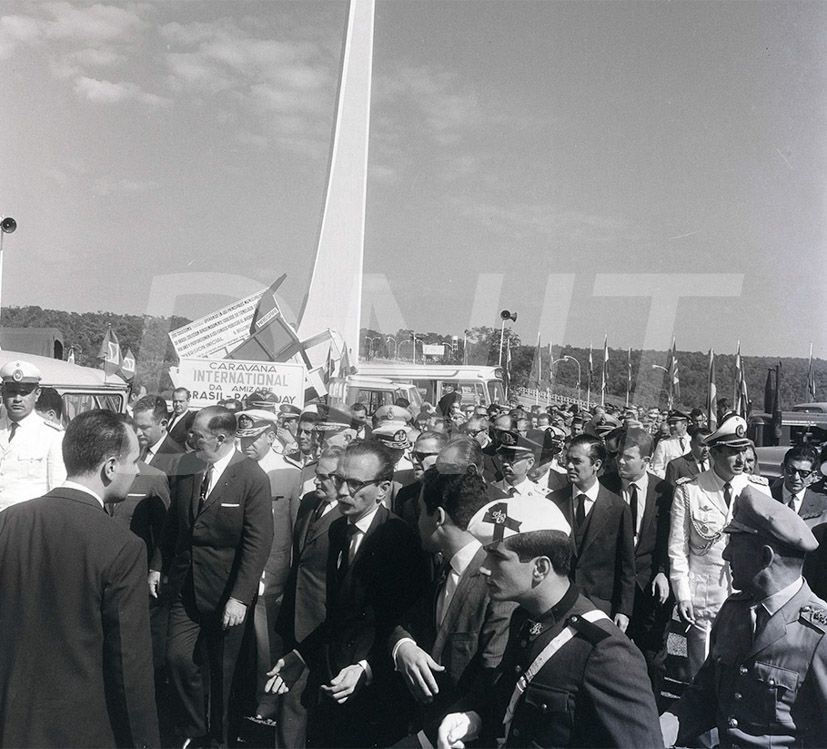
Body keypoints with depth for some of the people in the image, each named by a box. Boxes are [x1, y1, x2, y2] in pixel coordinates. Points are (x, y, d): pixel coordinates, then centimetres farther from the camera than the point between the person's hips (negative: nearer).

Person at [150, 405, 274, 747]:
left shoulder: (252, 478, -17)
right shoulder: (187, 466, -1)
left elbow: (258, 543, -18)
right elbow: (172, 523, 11)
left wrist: (240, 597, -20)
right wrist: (158, 566, 8)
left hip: (225, 593, -4)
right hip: (185, 586, 4)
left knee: (222, 669, 12)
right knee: (178, 659, 3)